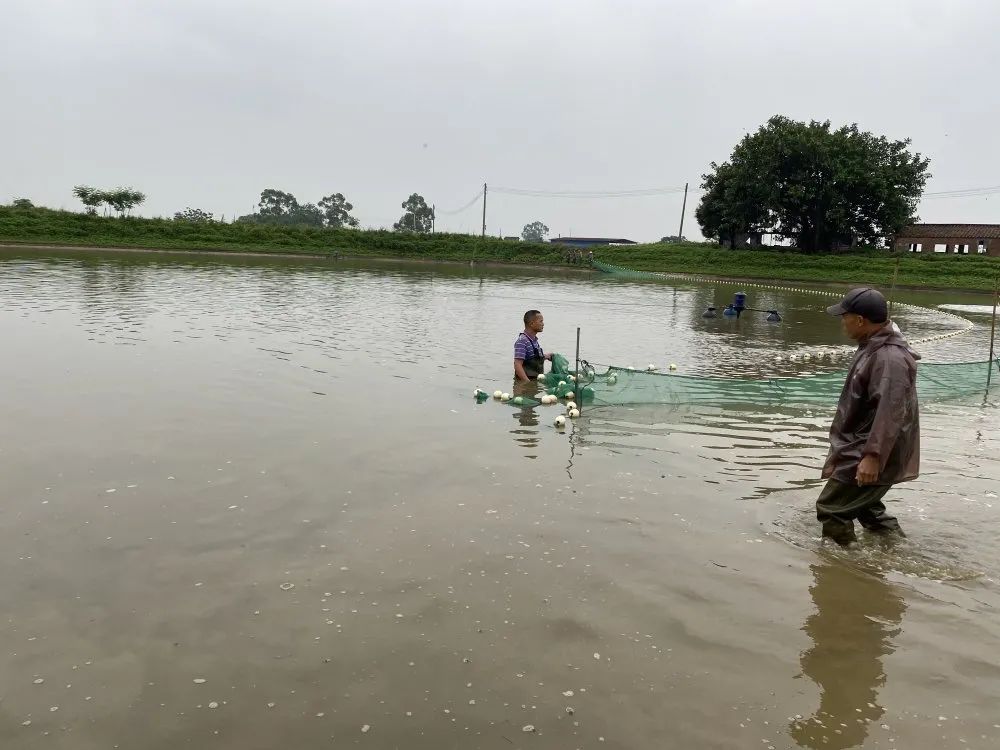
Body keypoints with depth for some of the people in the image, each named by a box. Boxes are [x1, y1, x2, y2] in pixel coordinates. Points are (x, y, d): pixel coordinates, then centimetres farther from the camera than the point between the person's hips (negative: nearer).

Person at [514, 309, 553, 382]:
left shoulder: (534, 340, 12)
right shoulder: (522, 341, -18)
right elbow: (517, 366, -25)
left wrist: (545, 356, 25)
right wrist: (528, 383, -30)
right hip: (525, 384, -9)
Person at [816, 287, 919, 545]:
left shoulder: (890, 358, -25)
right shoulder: (875, 348, 9)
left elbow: (891, 411, -32)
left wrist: (873, 455, -35)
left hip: (867, 456, -11)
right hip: (861, 449, 11)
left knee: (832, 508, -3)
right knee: (863, 504, 23)